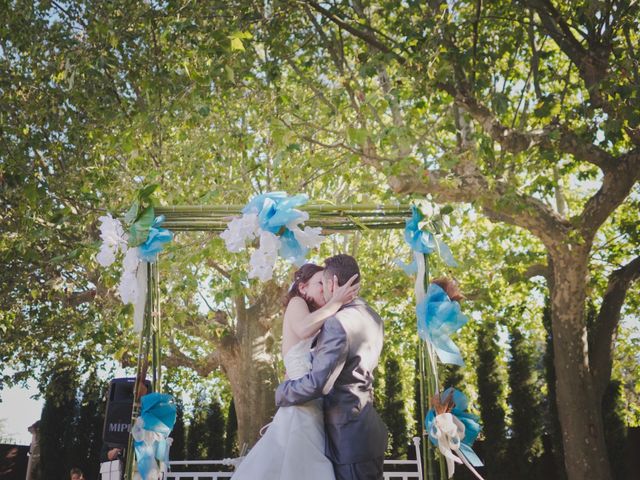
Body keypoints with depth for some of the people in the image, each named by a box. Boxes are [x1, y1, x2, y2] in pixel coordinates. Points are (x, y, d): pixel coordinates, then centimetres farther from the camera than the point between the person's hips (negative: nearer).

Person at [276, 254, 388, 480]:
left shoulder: (338, 323, -21)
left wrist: (281, 392, -7)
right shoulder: (373, 318, 8)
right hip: (369, 429, 9)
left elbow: (318, 383, -24)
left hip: (350, 436, -9)